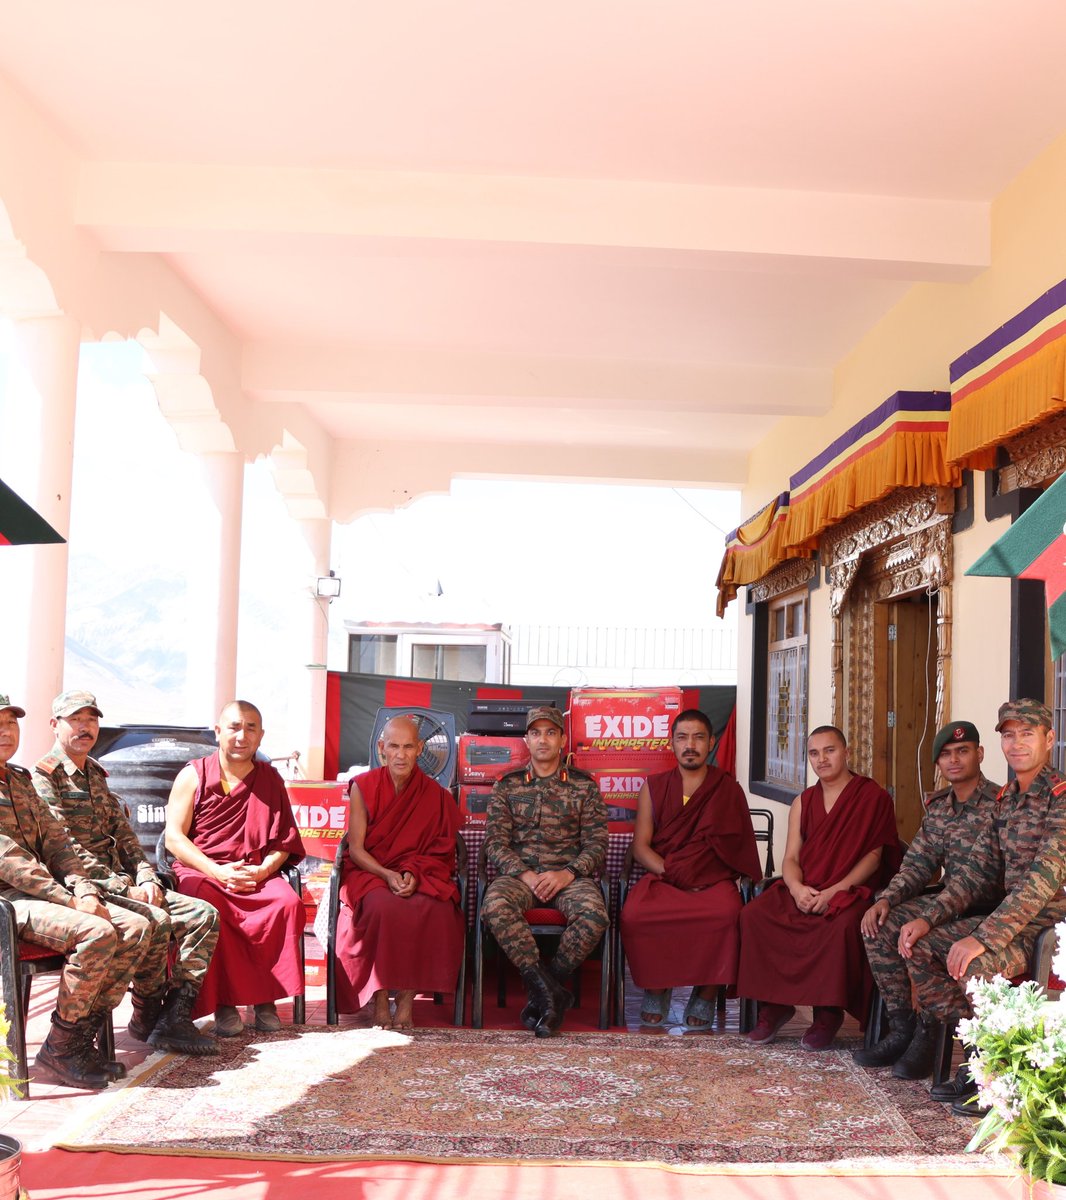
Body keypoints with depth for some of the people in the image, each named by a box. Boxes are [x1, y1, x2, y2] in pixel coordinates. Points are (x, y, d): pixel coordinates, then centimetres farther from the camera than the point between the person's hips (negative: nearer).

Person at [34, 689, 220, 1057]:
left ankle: (174, 1018, -15)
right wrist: (123, 886, -18)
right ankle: (147, 1018, -9)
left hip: (121, 883, 8)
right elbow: (64, 849, -15)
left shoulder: (96, 775, 21)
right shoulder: (43, 778, -6)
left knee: (204, 915, -8)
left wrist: (146, 877, 0)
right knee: (156, 921, -31)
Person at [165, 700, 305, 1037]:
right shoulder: (194, 775, 5)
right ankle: (223, 1003, -22)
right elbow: (174, 836, -2)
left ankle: (265, 999, -16)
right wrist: (218, 871, -15)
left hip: (257, 876, 2)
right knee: (208, 908, -36)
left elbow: (284, 840, 9)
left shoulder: (271, 779, 13)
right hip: (199, 872, -2)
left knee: (289, 903, -29)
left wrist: (262, 870, -12)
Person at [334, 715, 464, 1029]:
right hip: (369, 873, -1)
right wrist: (387, 875, -18)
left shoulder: (435, 794, 4)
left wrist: (413, 875, -15)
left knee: (435, 910, -32)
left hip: (419, 876, 1)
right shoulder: (363, 787, 1)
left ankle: (407, 997, -19)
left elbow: (439, 852, 5)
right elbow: (355, 849, -2)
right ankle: (379, 997, -20)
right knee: (383, 906, -35)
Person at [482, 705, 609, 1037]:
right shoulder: (507, 785, 12)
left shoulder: (584, 786, 10)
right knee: (495, 905, -34)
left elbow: (597, 844, 4)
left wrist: (567, 874, -14)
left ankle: (542, 992, -15)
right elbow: (495, 842, 4)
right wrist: (526, 875, -13)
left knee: (594, 913, -33)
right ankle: (551, 994, -27)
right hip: (519, 873, 0)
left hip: (569, 875, 0)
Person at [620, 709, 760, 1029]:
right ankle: (656, 989, -5)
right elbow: (640, 846, 8)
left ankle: (706, 995, -12)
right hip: (661, 879, 1)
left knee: (727, 914, -36)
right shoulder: (654, 787, 16)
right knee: (634, 914, -32)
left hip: (713, 879, -1)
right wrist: (669, 870, -11)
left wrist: (676, 867, -9)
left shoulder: (728, 790, 13)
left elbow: (732, 845, 4)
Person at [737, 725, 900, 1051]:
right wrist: (796, 888, -14)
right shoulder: (803, 802, 16)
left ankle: (829, 1013, -20)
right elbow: (791, 858, 10)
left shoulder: (873, 797, 1)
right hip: (803, 892, 5)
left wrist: (834, 891, -18)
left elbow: (873, 856, -6)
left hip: (850, 890, -4)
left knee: (842, 925, -38)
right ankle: (774, 1006, -10)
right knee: (753, 914, -22)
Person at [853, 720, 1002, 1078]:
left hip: (985, 910, -7)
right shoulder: (937, 805, 9)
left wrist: (926, 918, -29)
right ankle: (902, 1029, -3)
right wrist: (887, 898, -11)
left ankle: (927, 1034, -9)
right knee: (880, 925, -11)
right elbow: (918, 864, 9)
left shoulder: (999, 804, -15)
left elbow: (984, 878, -23)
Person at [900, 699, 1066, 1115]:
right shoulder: (1005, 799, 11)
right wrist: (931, 918, 1)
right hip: (1011, 918, 9)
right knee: (922, 946, -1)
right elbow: (978, 867, 13)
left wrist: (984, 937, -32)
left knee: (976, 963, -31)